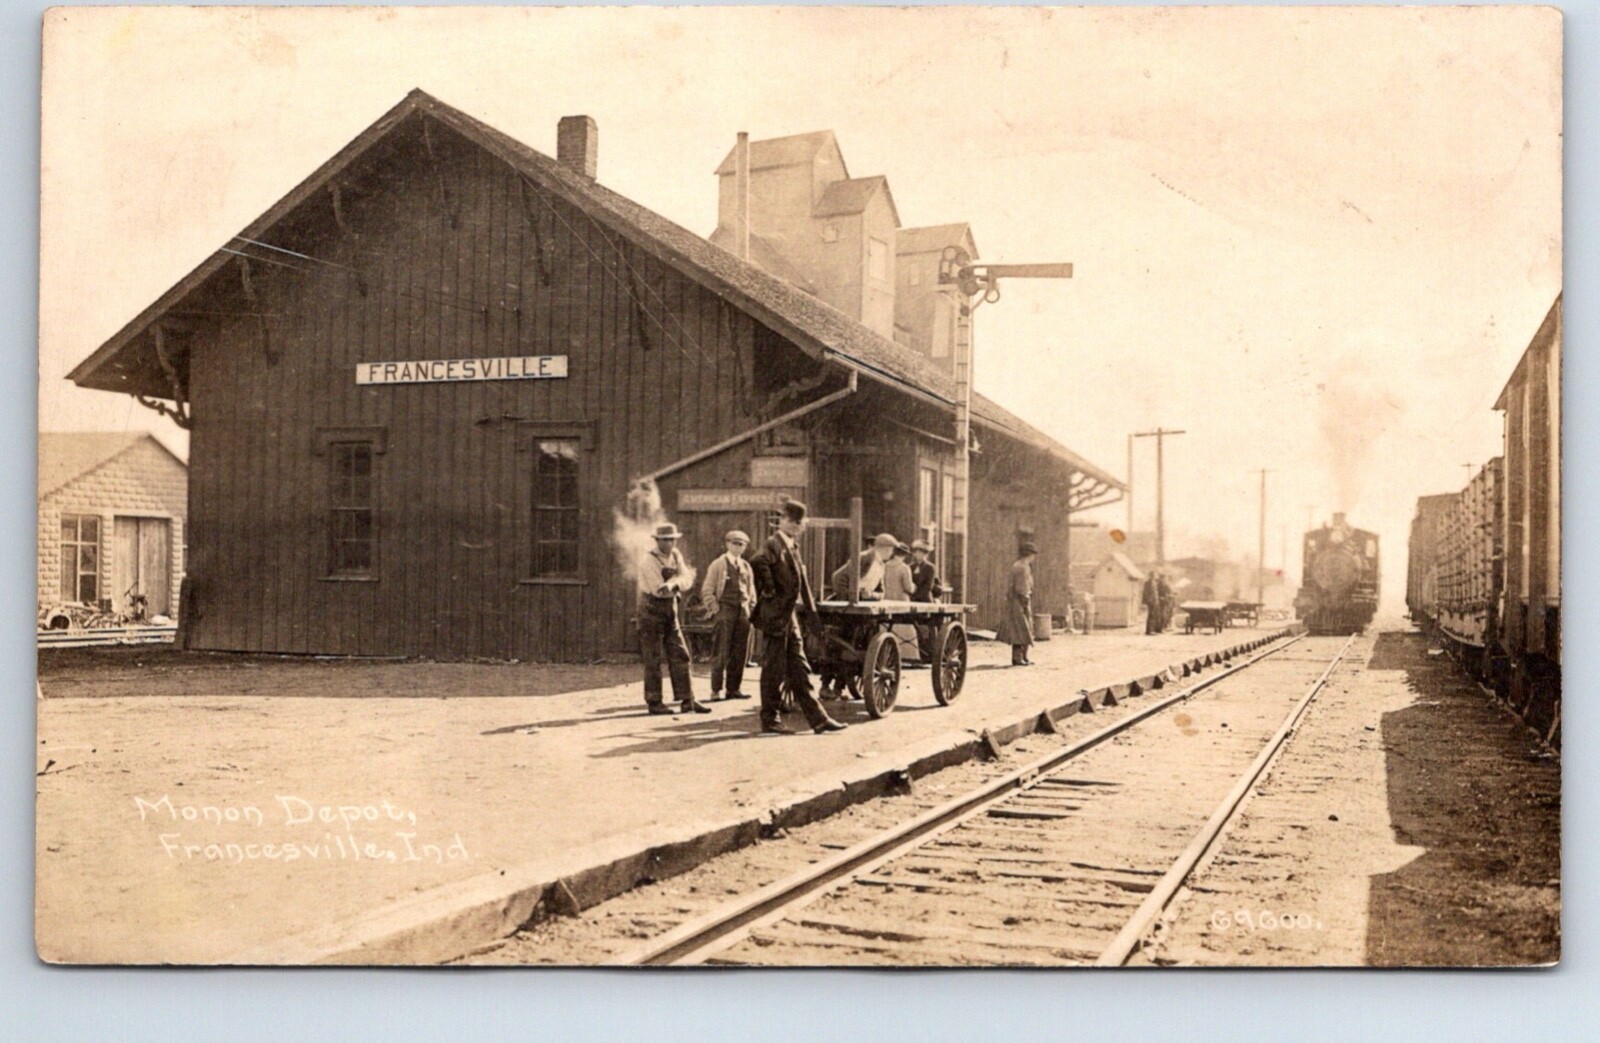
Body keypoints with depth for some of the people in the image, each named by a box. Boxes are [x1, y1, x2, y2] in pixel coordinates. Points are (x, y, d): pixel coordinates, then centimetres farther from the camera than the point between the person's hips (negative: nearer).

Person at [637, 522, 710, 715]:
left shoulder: (675, 555, 8)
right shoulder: (648, 561, -13)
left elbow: (687, 581, -5)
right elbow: (658, 589, -21)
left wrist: (672, 584, -24)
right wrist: (678, 579, -11)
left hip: (671, 612, 7)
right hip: (652, 611, -7)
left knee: (680, 656, 5)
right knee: (653, 660, -1)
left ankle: (687, 700, 9)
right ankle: (654, 702, 8)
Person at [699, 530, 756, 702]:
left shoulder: (746, 567, 16)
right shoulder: (718, 565, 0)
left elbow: (751, 591, 23)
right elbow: (707, 591, -1)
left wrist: (750, 609, 11)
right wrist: (715, 610, -8)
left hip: (742, 613, 5)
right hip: (724, 612, -5)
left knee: (739, 653, 4)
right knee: (721, 653, -7)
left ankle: (733, 689, 10)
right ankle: (716, 690, -4)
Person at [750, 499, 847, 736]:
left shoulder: (792, 548, 16)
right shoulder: (774, 545, -12)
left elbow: (800, 580, 22)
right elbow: (758, 563, -33)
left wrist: (809, 608, 14)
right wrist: (769, 591, -23)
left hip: (790, 617, 9)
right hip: (776, 616, -9)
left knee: (799, 670, 10)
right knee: (774, 669, -2)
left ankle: (818, 719, 12)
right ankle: (770, 721, 6)